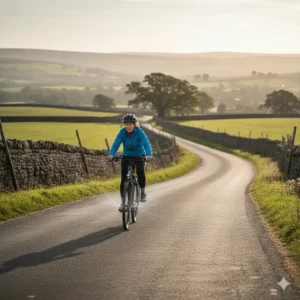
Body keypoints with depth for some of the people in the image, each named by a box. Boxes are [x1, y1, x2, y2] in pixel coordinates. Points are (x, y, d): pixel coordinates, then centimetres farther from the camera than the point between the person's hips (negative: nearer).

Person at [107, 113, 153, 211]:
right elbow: (116, 144, -28)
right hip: (126, 156, 2)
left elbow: (146, 144, -34)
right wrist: (111, 154, -47)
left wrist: (149, 155, -53)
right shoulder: (122, 132, -18)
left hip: (139, 156, -2)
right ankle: (123, 202, 5)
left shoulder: (139, 132, -22)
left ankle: (142, 192, -4)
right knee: (123, 179, -7)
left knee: (140, 172, -28)